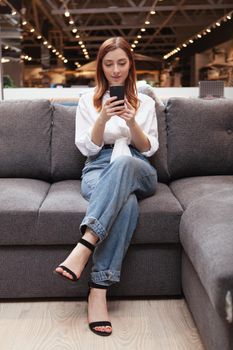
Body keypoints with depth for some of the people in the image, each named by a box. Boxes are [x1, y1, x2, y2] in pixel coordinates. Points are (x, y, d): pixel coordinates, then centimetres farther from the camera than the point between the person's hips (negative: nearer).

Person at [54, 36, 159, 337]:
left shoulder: (144, 102, 16)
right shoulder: (88, 100, 13)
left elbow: (149, 148, 8)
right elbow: (87, 148, 4)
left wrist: (132, 123, -11)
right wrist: (103, 118, -13)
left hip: (138, 171, 1)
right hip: (98, 170, -1)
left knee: (122, 161, -40)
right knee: (126, 202, -39)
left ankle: (84, 246, -49)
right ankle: (99, 289, -42)